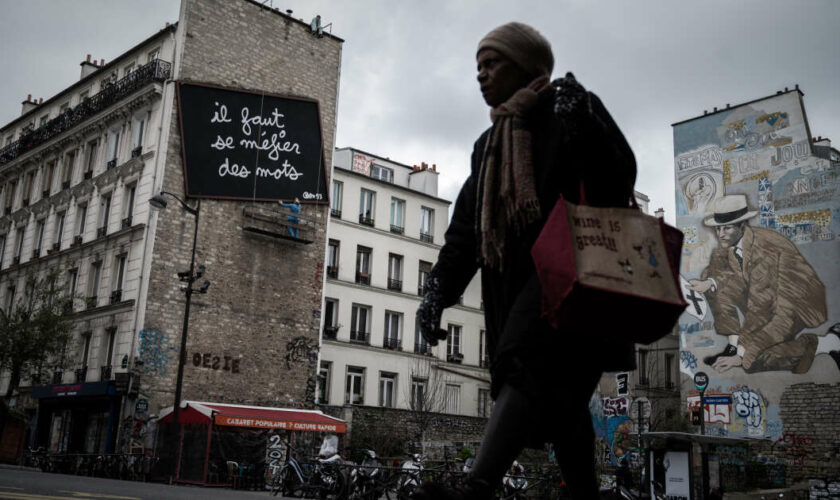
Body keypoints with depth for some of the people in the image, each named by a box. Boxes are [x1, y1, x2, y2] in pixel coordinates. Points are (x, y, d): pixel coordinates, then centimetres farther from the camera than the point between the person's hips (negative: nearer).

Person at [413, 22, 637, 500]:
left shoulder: (571, 111, 4)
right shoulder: (489, 146, 23)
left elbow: (620, 177, -9)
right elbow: (465, 228, 18)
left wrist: (584, 125, -24)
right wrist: (437, 291, 6)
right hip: (518, 285, 7)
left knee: (531, 360, -25)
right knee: (559, 398, 3)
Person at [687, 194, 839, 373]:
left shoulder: (765, 251, -31)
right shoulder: (731, 242, -7)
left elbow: (759, 307, -30)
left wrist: (741, 355, -27)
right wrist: (709, 283, -26)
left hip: (795, 303, -8)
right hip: (766, 296, 8)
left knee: (752, 362, -23)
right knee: (716, 280, -11)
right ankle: (733, 345, -4)